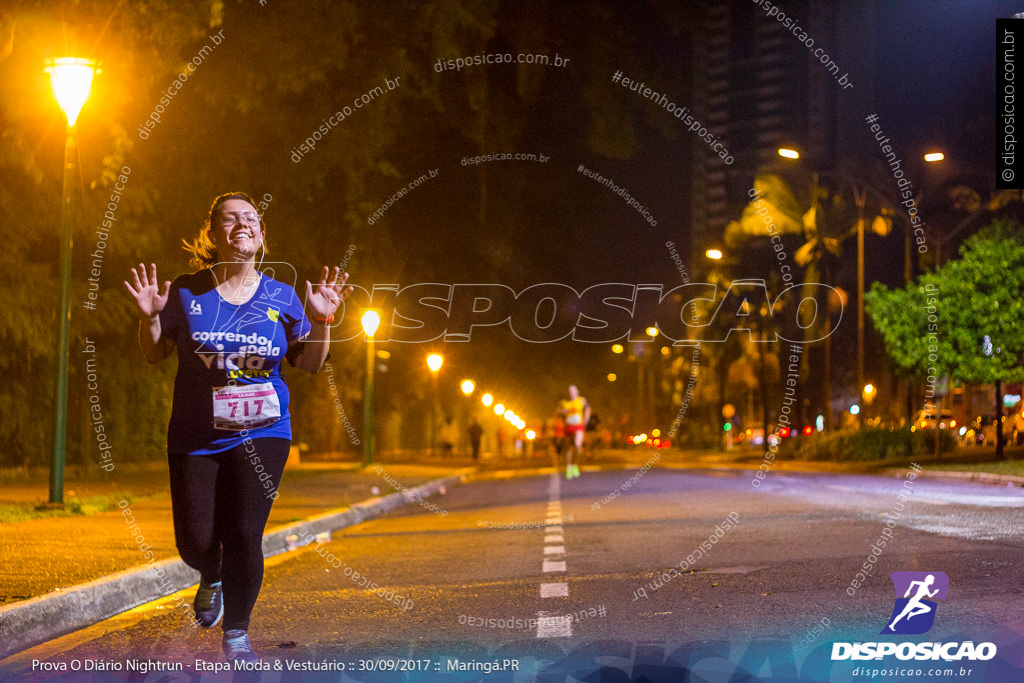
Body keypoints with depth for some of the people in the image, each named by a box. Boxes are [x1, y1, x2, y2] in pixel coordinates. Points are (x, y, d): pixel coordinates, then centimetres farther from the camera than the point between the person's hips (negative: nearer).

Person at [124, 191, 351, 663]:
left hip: (262, 434, 0)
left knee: (244, 536, -8)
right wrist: (150, 318, -13)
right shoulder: (187, 292, -1)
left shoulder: (281, 298, 3)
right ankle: (212, 578, 36)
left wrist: (321, 322, -8)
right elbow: (154, 354, 6)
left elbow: (310, 364, 8)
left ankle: (237, 633, 13)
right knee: (195, 541, -3)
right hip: (195, 438, 0)